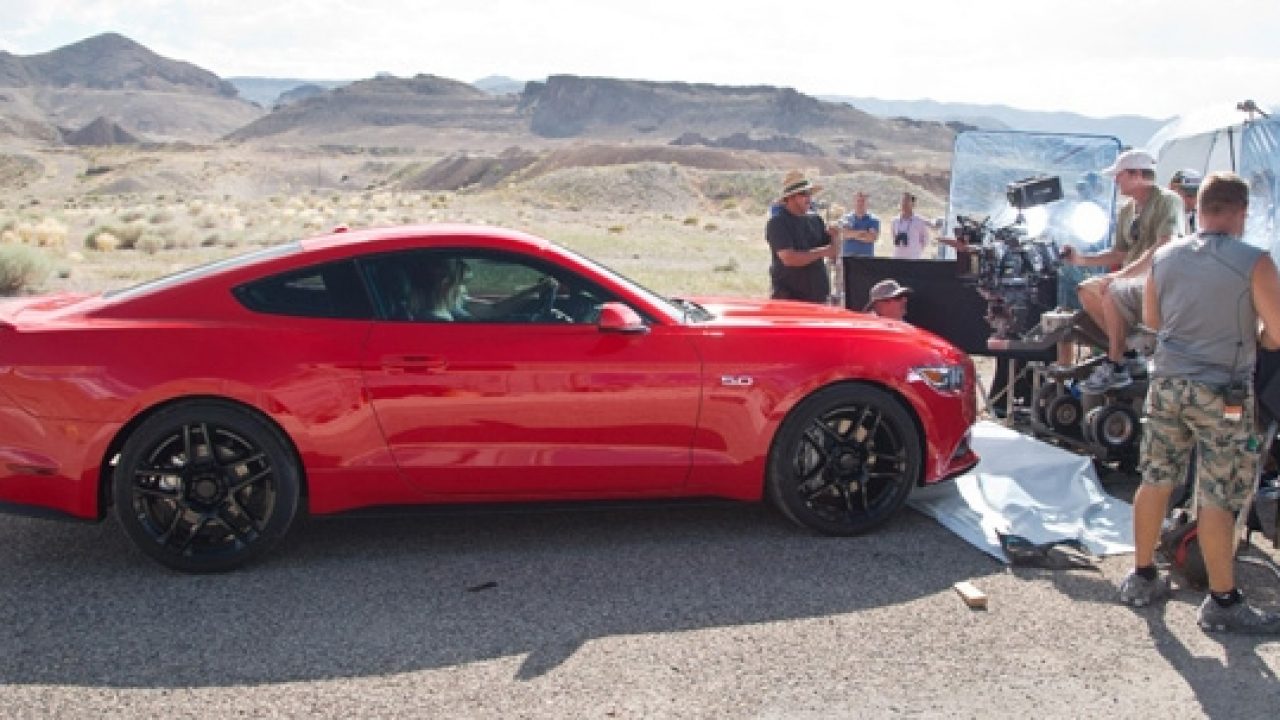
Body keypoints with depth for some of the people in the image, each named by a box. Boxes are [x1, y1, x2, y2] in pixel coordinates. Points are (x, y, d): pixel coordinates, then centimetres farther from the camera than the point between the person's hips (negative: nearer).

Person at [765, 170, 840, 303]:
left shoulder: (815, 220, 11)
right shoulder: (777, 223, -8)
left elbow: (834, 255, 13)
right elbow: (789, 259, -20)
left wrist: (834, 237, -8)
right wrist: (821, 252, -14)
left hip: (818, 296, 7)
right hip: (788, 296, -6)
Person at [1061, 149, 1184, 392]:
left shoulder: (1167, 200, -10)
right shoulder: (1127, 210, 16)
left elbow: (1163, 249, -23)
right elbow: (1119, 254, 20)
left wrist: (1122, 274, -28)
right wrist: (1082, 259, 6)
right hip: (1133, 278, 9)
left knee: (1113, 292, -31)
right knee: (1087, 289, -4)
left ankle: (1117, 367, -19)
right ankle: (1126, 347, 0)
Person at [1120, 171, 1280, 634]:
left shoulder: (1164, 257, 3)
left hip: (1167, 384, 5)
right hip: (1223, 395, -5)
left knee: (1155, 481, 14)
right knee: (1219, 499, 2)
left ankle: (1141, 578, 25)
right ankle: (1222, 603, 12)